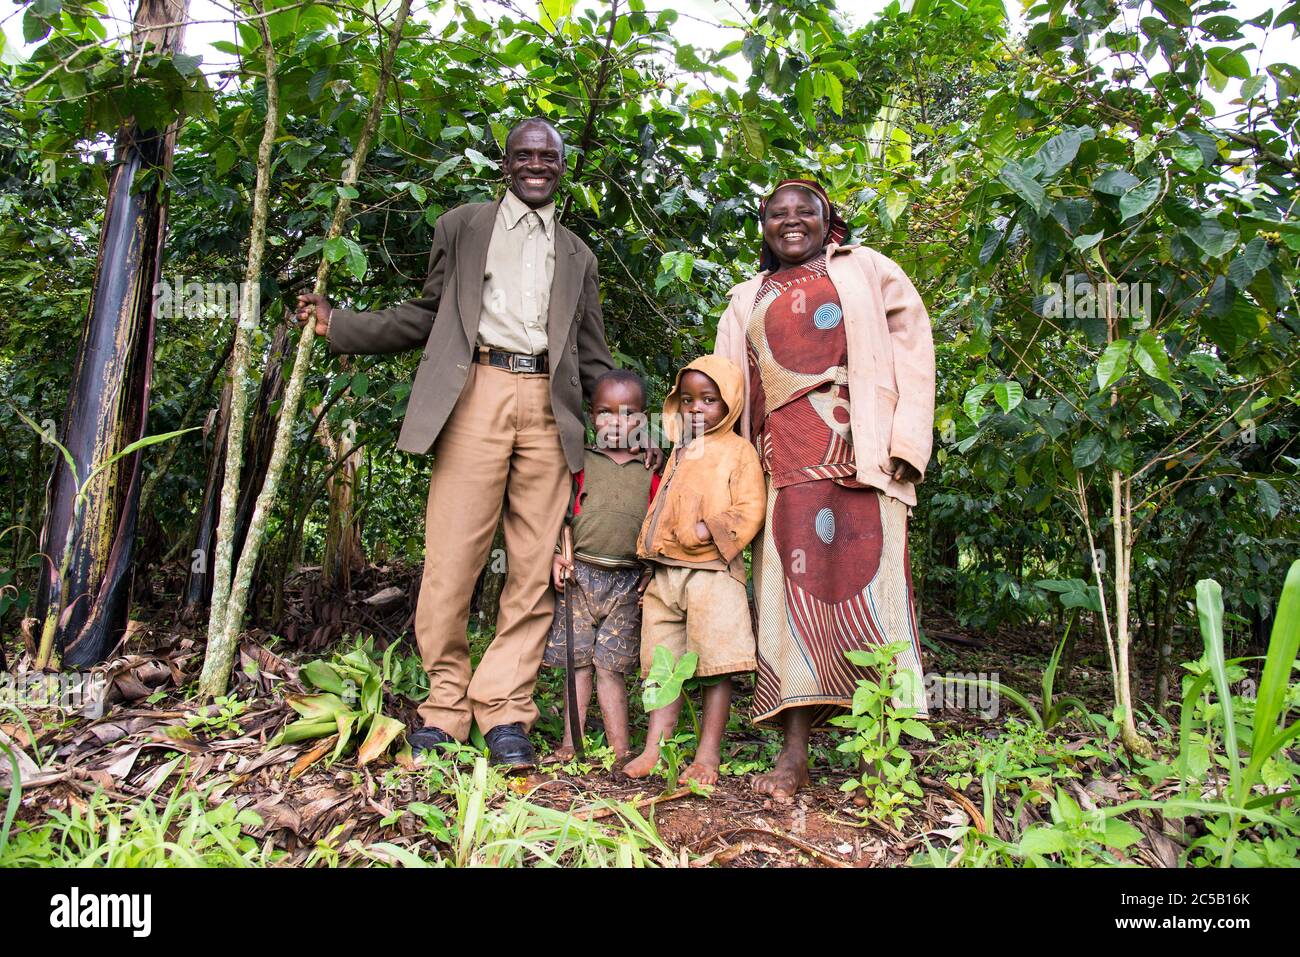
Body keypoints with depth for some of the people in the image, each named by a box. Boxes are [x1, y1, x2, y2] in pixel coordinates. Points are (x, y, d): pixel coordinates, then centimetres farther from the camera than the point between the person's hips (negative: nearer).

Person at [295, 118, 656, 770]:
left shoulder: (577, 256, 24)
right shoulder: (461, 226, 18)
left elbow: (592, 355, 22)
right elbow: (427, 315, 16)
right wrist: (338, 325, 8)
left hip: (549, 408, 2)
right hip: (476, 395, -2)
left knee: (534, 568, -3)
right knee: (451, 558, -7)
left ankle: (505, 710, 5)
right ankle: (446, 704, 7)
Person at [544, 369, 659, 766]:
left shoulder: (651, 472, 7)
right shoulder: (581, 462, 6)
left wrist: (652, 573, 1)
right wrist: (557, 555, -3)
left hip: (627, 582, 0)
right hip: (579, 574, 0)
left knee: (612, 666, 2)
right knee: (578, 661, 5)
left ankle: (620, 749, 10)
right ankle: (570, 742, 13)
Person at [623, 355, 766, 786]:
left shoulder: (739, 451, 1)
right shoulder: (679, 454, 22)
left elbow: (749, 512, -8)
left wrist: (710, 531, -20)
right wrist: (650, 554, 17)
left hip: (713, 573, -6)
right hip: (666, 573, 7)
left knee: (717, 666, -4)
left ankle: (708, 755, 3)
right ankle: (654, 749, 12)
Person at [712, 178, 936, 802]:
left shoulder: (865, 270, 16)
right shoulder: (748, 300, 25)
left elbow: (911, 347, 6)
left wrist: (906, 439, -8)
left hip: (859, 448, -2)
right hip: (786, 460, 2)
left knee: (864, 576, -9)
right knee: (794, 583, -6)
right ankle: (793, 754, -7)